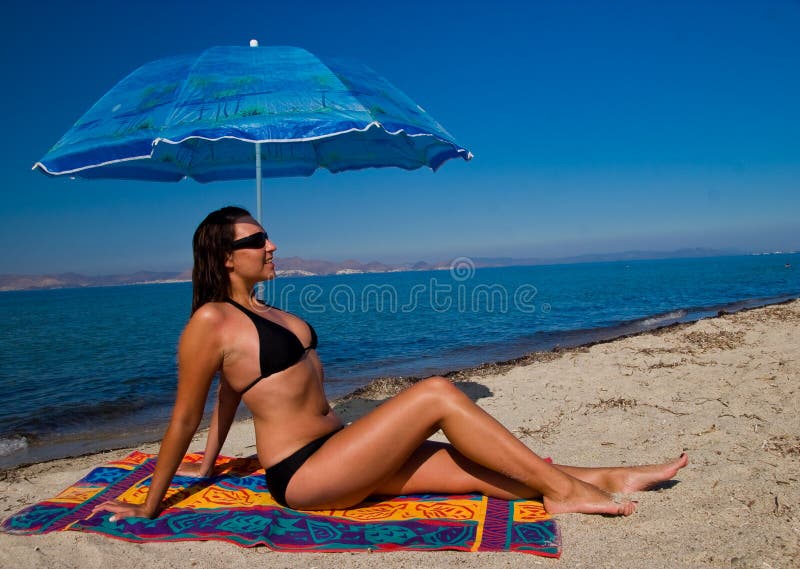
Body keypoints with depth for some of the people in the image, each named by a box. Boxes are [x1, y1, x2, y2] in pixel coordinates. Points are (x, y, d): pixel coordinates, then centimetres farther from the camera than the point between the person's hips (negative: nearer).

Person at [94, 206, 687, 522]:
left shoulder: (258, 311, 14)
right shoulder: (212, 321, -12)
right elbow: (185, 417, -7)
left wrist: (210, 464, 29)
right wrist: (151, 507, 1)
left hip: (337, 453, 8)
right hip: (302, 476, -8)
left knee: (478, 468, -1)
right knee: (439, 393, -20)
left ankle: (606, 479, 3)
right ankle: (563, 488, -11)